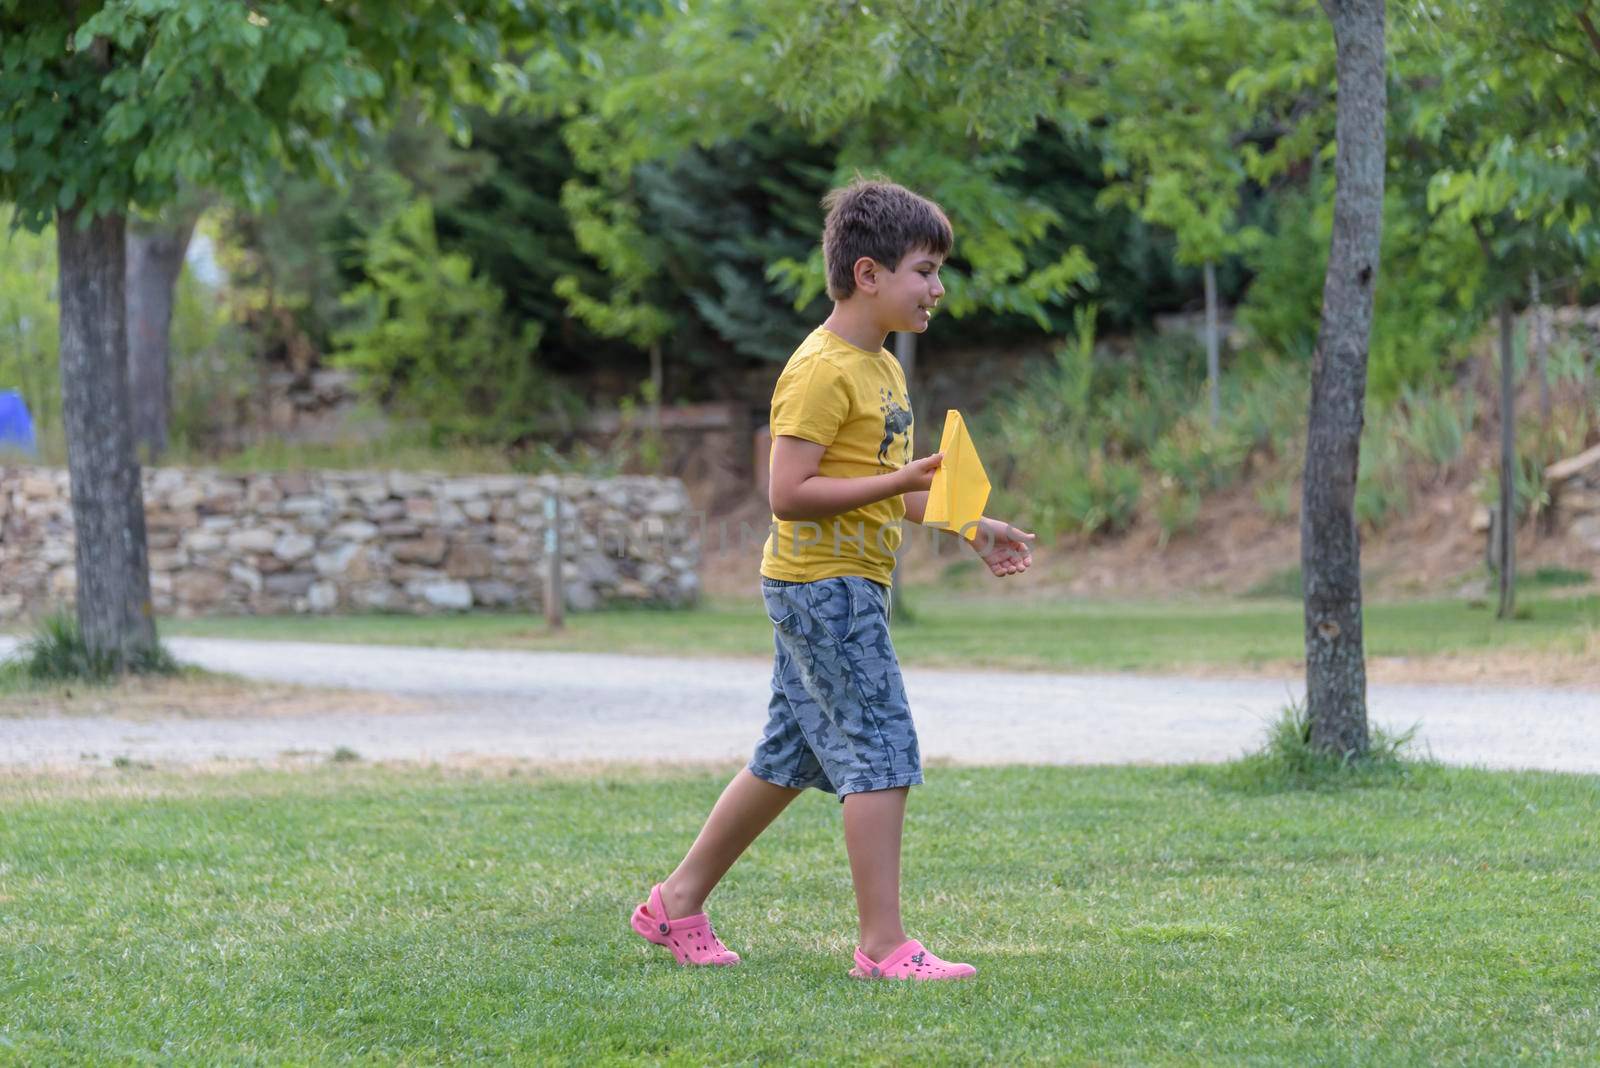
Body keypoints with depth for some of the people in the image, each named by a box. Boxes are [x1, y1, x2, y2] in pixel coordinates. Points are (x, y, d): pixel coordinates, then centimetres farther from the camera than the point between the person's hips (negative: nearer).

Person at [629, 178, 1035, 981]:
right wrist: (897, 484, -26)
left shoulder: (881, 368, 16)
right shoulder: (821, 371, -16)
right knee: (882, 755, -11)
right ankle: (883, 945, -10)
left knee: (788, 760, 14)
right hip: (822, 583, -10)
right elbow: (788, 492, -22)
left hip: (845, 585, 10)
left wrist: (971, 527, 18)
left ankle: (678, 904, 23)